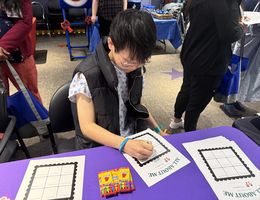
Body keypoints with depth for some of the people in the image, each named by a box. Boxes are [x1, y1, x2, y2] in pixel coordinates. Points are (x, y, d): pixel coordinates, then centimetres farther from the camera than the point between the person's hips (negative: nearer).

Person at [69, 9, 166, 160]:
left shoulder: (136, 67, -4)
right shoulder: (87, 76, -21)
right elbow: (87, 126, -19)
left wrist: (158, 131, 4)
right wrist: (123, 143, -31)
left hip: (134, 140, 4)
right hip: (98, 147, -3)